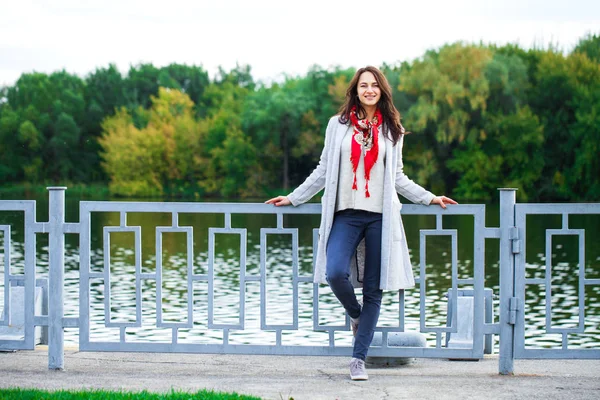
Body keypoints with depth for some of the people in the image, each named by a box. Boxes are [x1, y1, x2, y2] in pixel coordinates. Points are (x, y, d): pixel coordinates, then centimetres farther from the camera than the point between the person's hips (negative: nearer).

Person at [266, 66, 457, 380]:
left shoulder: (391, 130, 12)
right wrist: (293, 199, 13)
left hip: (380, 216, 1)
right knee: (335, 273, -22)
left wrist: (429, 198, 14)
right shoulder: (338, 124, 9)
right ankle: (355, 315, 12)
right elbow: (323, 171, 14)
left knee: (373, 290, -1)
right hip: (346, 215, -1)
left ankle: (358, 359, 6)